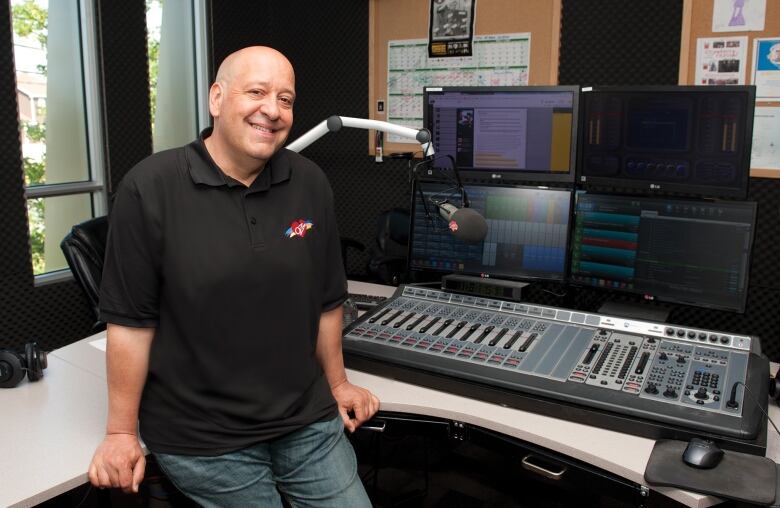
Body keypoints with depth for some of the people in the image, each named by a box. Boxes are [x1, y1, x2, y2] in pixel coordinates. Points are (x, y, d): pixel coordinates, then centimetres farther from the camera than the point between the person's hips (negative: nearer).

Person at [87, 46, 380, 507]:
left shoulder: (311, 183, -2)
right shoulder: (151, 187, -13)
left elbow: (326, 298, 6)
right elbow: (132, 319, -9)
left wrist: (337, 383, 13)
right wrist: (123, 432, -6)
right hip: (201, 438, -3)